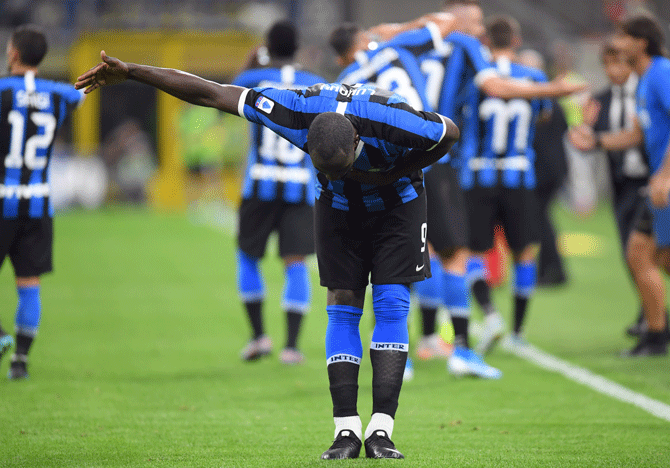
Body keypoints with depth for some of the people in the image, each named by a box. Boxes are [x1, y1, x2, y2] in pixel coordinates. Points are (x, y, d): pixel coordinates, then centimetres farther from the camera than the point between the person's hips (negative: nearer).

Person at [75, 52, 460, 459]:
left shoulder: (393, 123, -41)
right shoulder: (296, 111, -34)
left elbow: (450, 133, -18)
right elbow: (210, 93, -27)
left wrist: (392, 174, -24)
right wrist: (129, 72, -27)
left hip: (396, 203, -2)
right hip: (338, 208, 2)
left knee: (391, 305, -12)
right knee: (342, 305, -6)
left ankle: (380, 430, -14)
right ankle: (347, 430, -6)